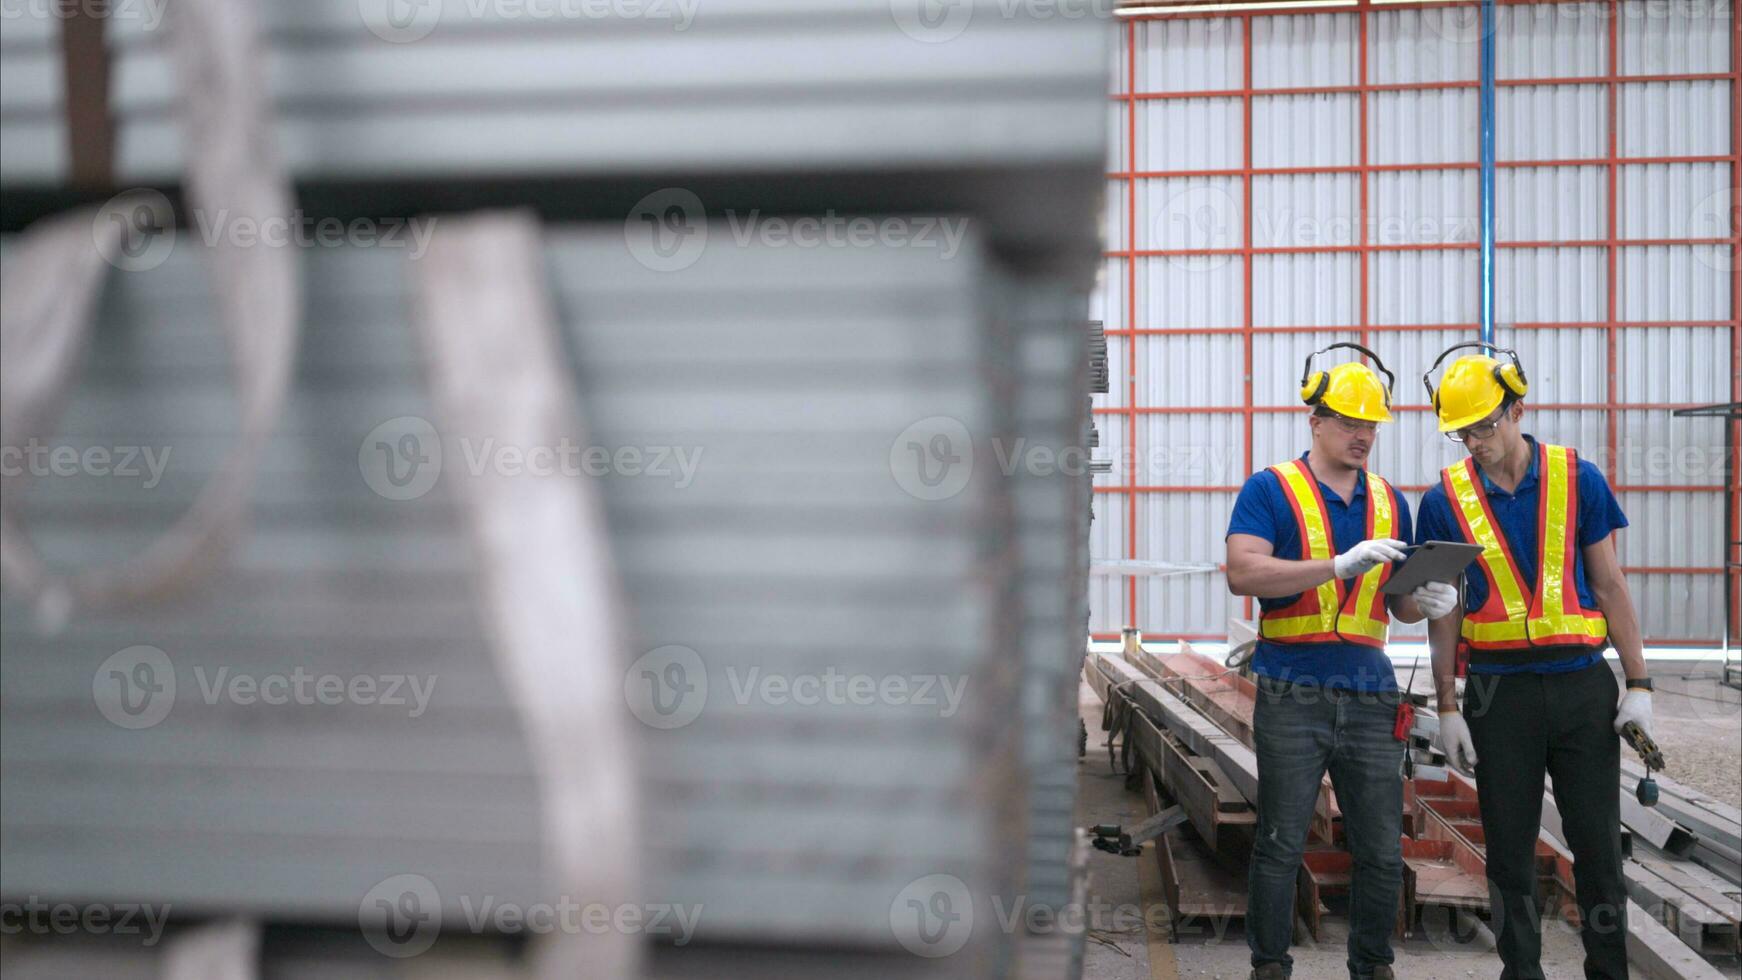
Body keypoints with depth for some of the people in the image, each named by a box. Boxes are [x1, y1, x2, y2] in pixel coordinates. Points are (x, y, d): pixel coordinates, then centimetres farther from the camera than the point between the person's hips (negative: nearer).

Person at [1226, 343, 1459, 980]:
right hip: (1293, 694, -4)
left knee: (1382, 849, 9)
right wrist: (1340, 565, -23)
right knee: (1281, 844, 2)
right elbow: (1243, 573, -16)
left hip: (1370, 694, 5)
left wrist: (1428, 602, -5)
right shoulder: (1270, 490, -1)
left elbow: (1399, 602, 19)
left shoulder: (1390, 503, 15)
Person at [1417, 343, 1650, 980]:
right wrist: (1447, 709, 0)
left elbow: (1609, 585, 3)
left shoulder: (1578, 480, -1)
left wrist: (1638, 684, 0)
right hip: (1498, 691, 0)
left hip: (1582, 684, 0)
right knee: (1509, 849, 7)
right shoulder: (1445, 499, -1)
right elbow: (1444, 612, 2)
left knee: (1598, 842, 6)